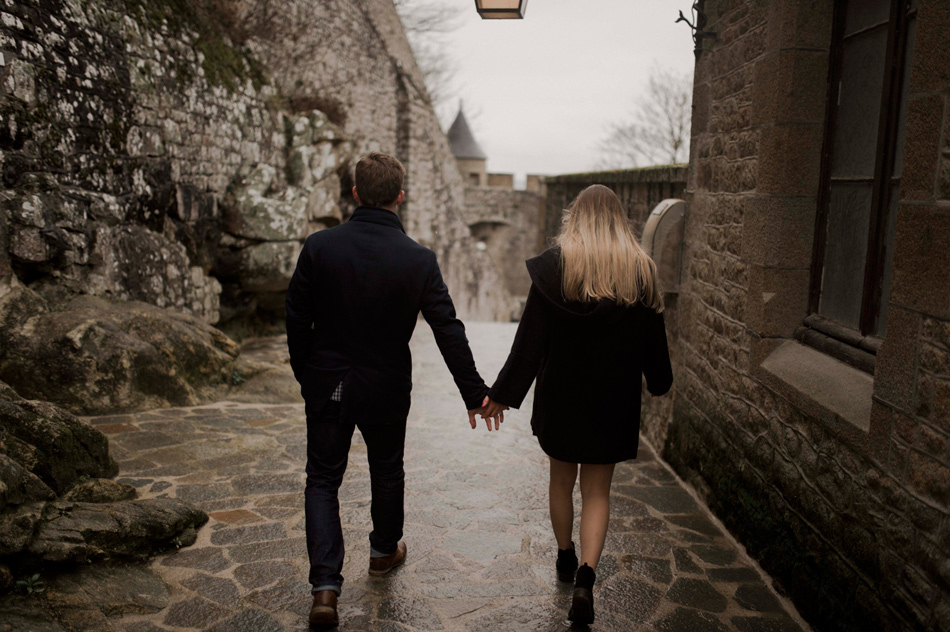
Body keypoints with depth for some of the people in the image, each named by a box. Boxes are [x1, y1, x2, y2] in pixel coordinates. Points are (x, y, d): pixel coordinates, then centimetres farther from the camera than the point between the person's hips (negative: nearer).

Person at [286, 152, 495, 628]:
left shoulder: (318, 246, -11)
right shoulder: (419, 260, -13)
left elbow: (296, 319, -5)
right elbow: (449, 331, -11)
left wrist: (304, 372, 11)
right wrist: (474, 393, -2)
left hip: (326, 385, 0)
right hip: (386, 389, 0)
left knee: (322, 479, 11)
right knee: (386, 472, 23)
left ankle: (325, 587, 3)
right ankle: (384, 550, 44)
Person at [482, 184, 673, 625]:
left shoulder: (553, 266, -10)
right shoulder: (641, 272, -5)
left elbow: (530, 339, -11)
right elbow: (653, 339, 3)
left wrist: (503, 394, -5)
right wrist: (659, 383, 22)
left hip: (560, 397, 0)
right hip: (613, 403, 1)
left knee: (561, 479, 19)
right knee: (597, 491, 10)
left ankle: (565, 558, 36)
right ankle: (585, 577, -5)